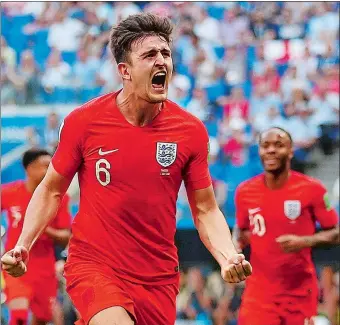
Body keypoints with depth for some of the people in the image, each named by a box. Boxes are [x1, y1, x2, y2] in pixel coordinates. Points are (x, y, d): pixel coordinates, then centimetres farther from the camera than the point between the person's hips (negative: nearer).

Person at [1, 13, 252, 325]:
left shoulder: (191, 130, -2)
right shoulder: (83, 121, -6)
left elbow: (205, 210, 5)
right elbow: (51, 191, 6)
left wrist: (229, 257, -12)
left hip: (159, 276, 3)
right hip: (93, 267, -3)